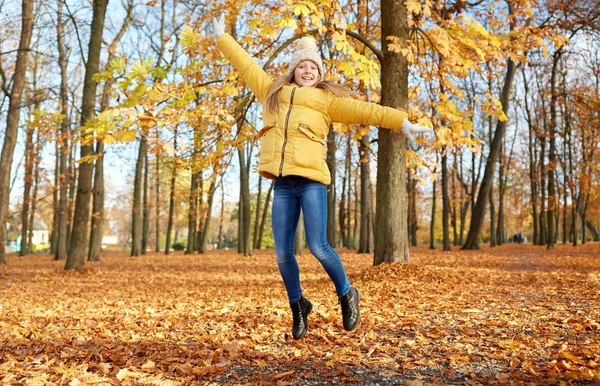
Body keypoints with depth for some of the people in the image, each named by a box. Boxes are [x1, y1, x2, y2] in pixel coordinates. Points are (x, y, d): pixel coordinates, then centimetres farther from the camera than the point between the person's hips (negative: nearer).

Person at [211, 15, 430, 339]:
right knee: (283, 253, 2)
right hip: (282, 183, 4)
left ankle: (346, 295, 15)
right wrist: (222, 37, 40)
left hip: (311, 179, -3)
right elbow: (245, 64, 31)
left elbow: (363, 110, 4)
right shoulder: (273, 92, 22)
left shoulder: (326, 99, 12)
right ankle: (298, 307, 24)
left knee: (318, 247, -11)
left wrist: (401, 122, -3)